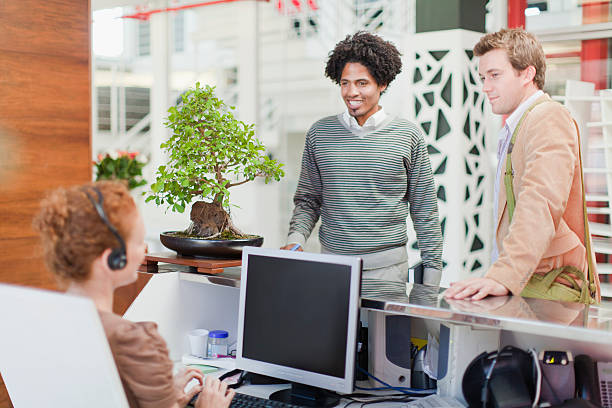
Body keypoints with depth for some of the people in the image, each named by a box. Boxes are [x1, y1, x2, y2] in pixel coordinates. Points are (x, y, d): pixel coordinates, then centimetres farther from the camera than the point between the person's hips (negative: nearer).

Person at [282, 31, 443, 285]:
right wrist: (295, 240, -6)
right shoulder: (319, 133, 6)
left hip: (387, 266, -2)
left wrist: (432, 272, 1)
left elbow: (425, 212, 3)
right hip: (331, 264, 2)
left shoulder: (408, 136, 0)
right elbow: (307, 200, 12)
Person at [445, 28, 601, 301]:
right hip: (520, 286, 9)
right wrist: (500, 276, 18)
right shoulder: (516, 128, 25)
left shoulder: (549, 119, -8)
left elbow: (541, 206, -23)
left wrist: (503, 277, -33)